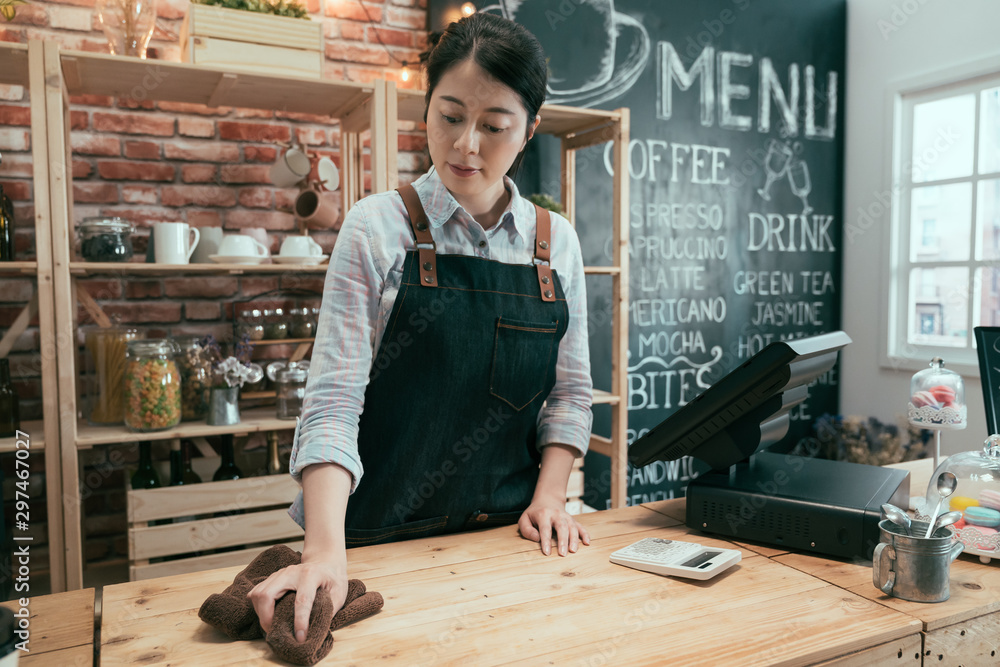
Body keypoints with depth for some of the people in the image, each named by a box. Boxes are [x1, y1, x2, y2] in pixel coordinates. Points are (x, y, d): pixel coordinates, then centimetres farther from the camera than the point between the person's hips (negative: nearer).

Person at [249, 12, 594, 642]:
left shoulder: (557, 241, 1)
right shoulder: (379, 228, -10)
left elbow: (570, 390, 7)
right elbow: (334, 397, -15)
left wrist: (549, 495, -4)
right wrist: (326, 548, -26)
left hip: (510, 531, 4)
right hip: (387, 537, -3)